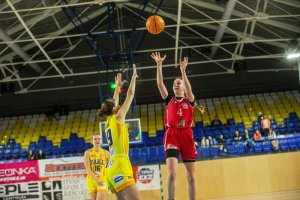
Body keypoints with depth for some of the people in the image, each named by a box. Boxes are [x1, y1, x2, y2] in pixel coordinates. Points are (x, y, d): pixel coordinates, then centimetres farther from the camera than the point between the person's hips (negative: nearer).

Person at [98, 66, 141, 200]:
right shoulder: (117, 118, 0)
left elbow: (114, 103, 35)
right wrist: (134, 76, 17)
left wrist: (118, 86, 45)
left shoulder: (109, 121, 18)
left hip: (112, 168, 9)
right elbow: (130, 94, 5)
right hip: (119, 168, -9)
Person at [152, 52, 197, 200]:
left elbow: (189, 89, -10)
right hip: (172, 135, -1)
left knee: (191, 176, 4)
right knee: (171, 173, -18)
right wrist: (159, 65, -7)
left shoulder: (189, 100, 12)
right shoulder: (169, 100, 15)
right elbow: (160, 84, 2)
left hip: (186, 135, 1)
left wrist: (183, 70, -20)